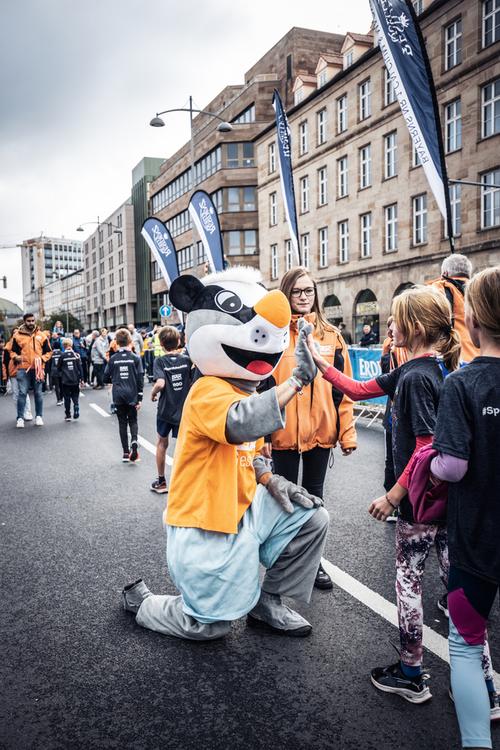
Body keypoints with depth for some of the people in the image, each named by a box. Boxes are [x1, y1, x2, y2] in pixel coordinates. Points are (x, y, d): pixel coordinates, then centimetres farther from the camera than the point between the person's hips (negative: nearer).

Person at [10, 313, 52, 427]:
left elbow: (48, 351, 11)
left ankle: (39, 416, 16)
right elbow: (13, 351, 11)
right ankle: (20, 418, 5)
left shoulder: (41, 335, 6)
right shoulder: (17, 335, 3)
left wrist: (42, 359, -7)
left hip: (38, 368, 1)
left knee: (38, 393, 7)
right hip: (23, 369, -1)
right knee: (22, 393, -2)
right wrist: (16, 357, -10)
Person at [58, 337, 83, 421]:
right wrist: (82, 379, 4)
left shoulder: (62, 356, -5)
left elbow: (58, 368, 3)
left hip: (65, 381, -1)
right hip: (75, 380, 1)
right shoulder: (76, 355, -3)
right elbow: (80, 367, -1)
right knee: (75, 397, 13)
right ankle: (76, 411, -8)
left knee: (67, 398, 8)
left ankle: (68, 416, 10)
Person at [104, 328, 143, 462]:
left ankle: (126, 452, 10)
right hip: (132, 395, -1)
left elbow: (106, 378, 2)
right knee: (133, 421, 13)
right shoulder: (135, 358, -5)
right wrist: (139, 398, -2)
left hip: (118, 396, 1)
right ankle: (134, 441, -16)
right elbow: (140, 379, -7)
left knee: (122, 422, 11)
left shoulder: (113, 359, -2)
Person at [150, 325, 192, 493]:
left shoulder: (160, 361, -10)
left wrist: (153, 392, -5)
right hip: (184, 410, 0)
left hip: (165, 410, 0)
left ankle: (161, 482, 32)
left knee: (162, 442, 20)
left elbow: (160, 383, -24)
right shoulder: (186, 359, -5)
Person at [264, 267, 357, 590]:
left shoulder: (331, 335, 4)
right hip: (284, 432, -3)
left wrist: (348, 432, 2)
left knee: (313, 495, 16)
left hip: (321, 430, 3)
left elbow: (343, 387, 4)